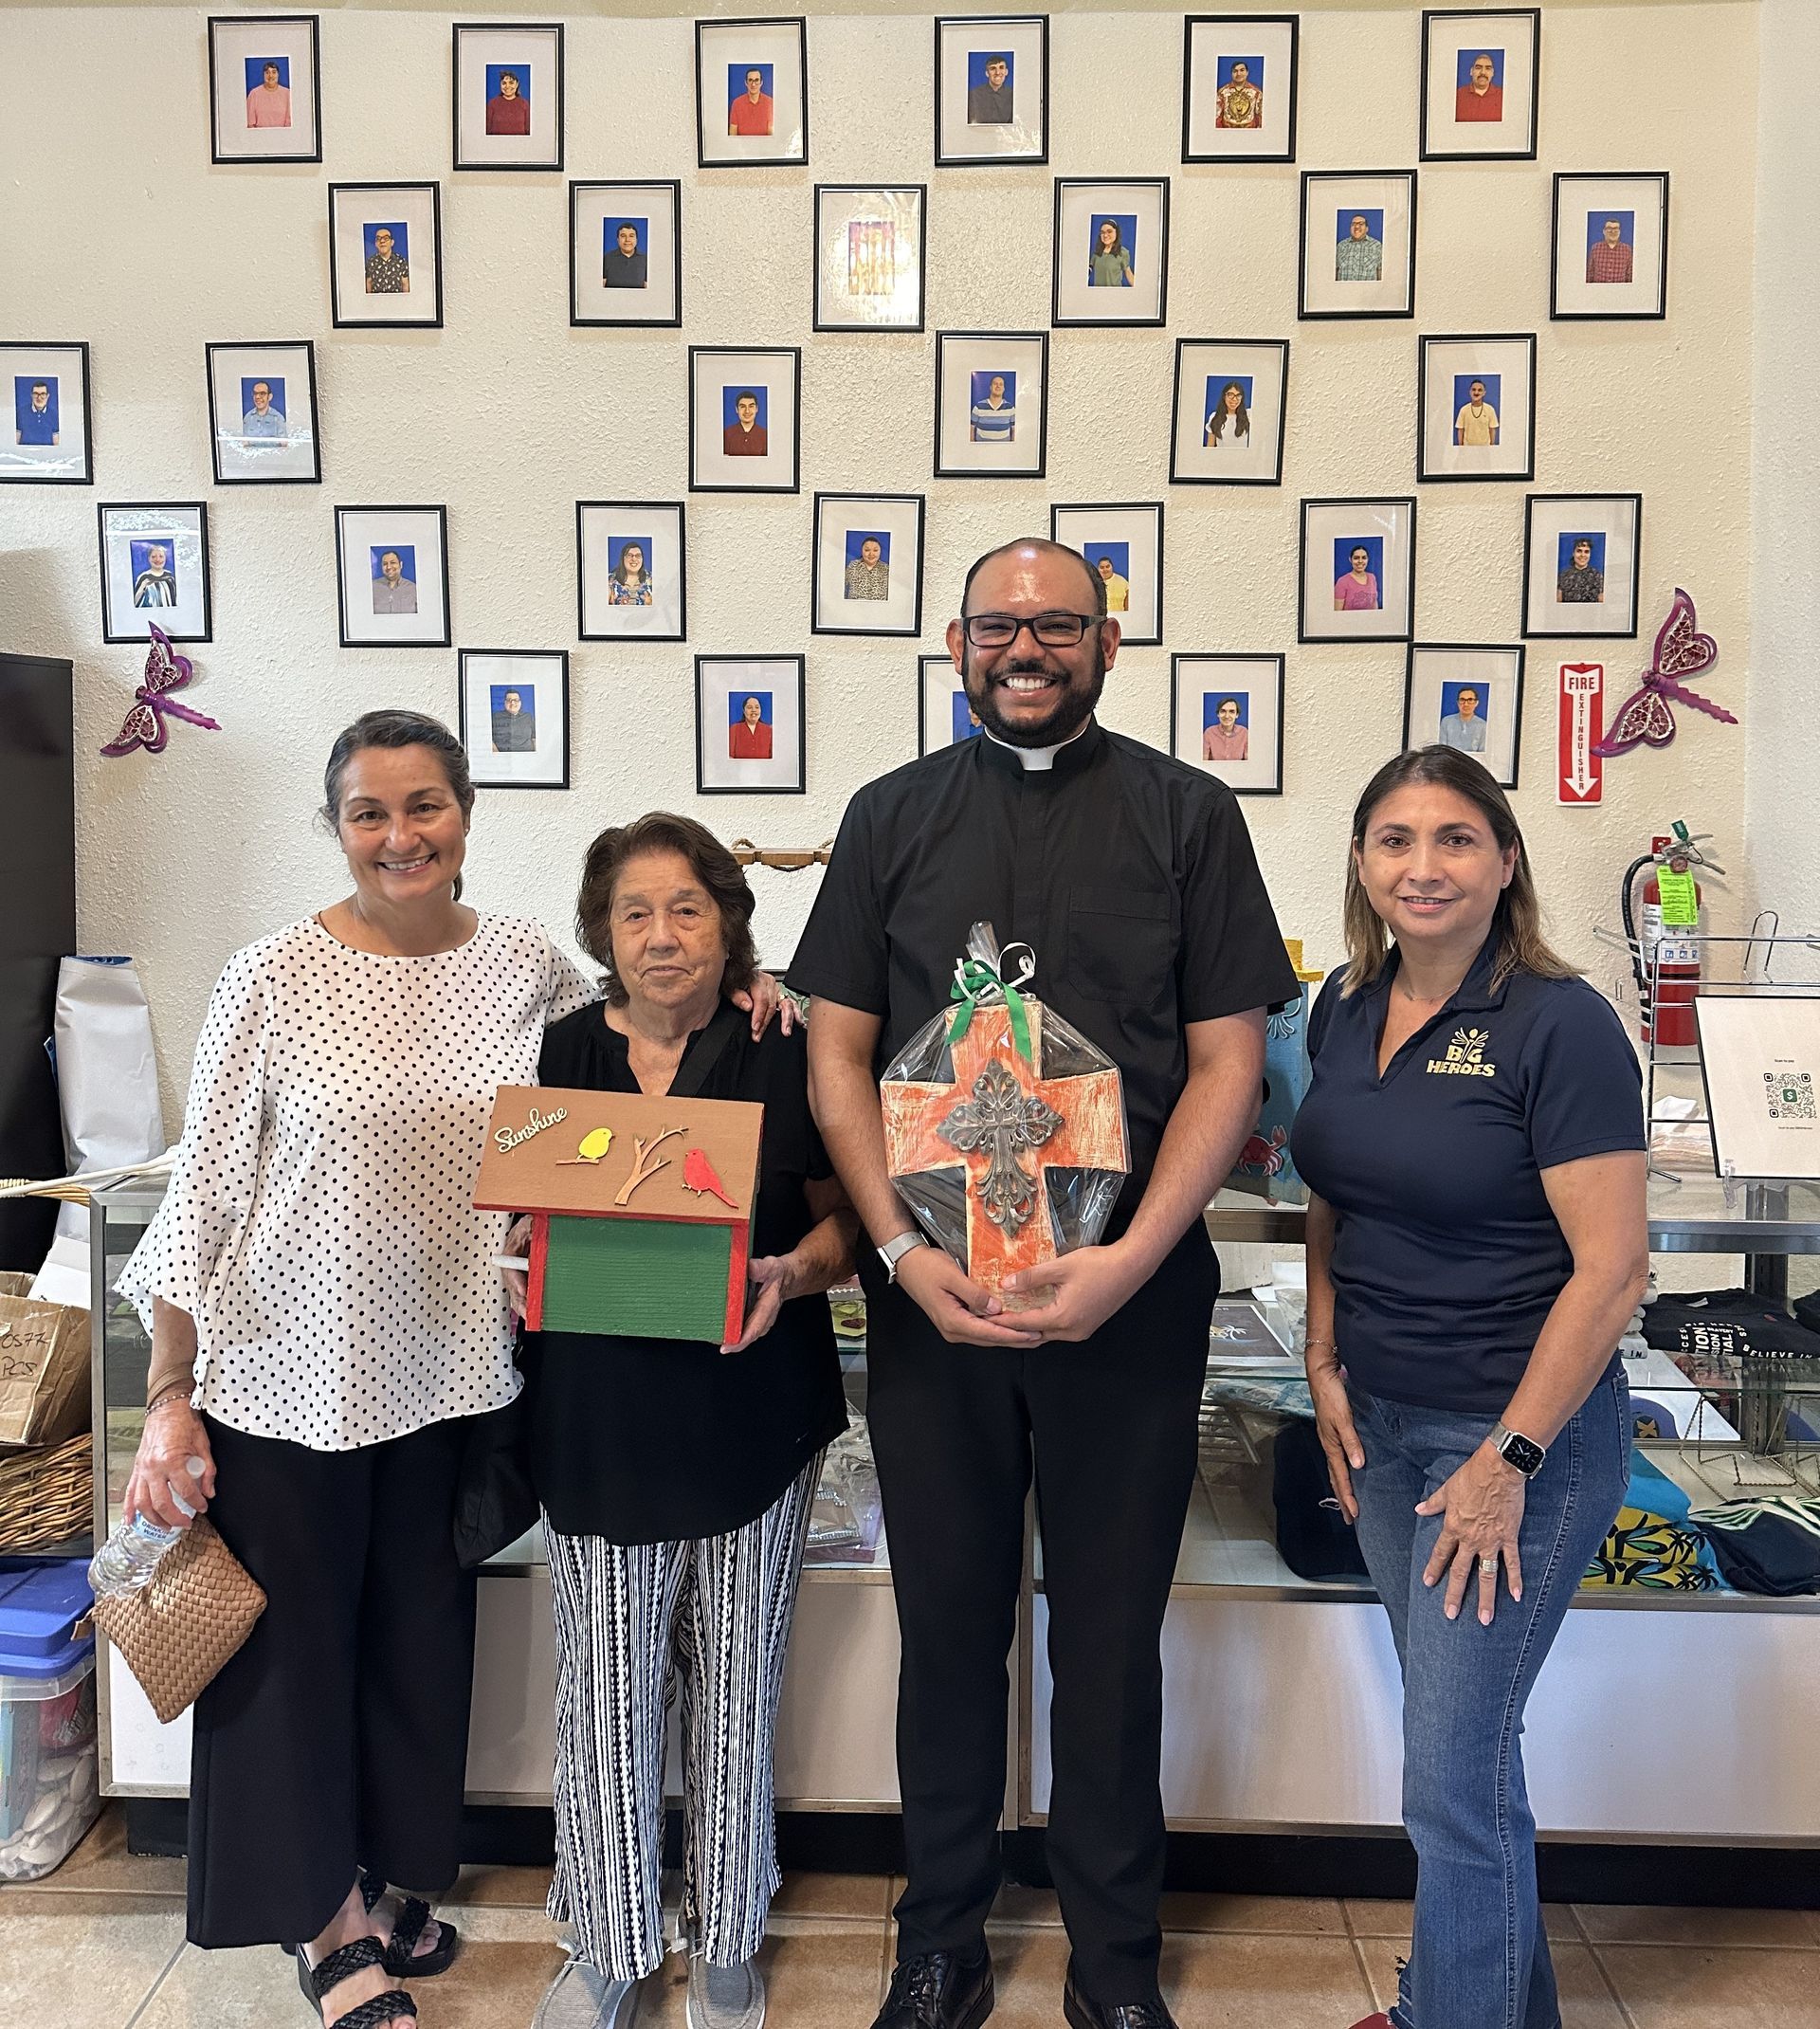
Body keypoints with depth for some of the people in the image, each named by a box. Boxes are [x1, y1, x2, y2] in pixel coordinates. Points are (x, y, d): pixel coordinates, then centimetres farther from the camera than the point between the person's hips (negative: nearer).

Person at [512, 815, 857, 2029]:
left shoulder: (786, 1056, -1)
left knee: (737, 1687, 11)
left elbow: (844, 1222, 1)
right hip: (599, 1423, 1)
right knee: (605, 1689, 8)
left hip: (750, 1418, 0)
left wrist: (793, 1274, -18)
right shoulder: (560, 1057, 3)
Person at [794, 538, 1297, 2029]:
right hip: (930, 1292, 2)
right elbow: (838, 1051, 4)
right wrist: (905, 1249, -9)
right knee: (948, 1623, 14)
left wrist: (1129, 1260, -14)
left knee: (1112, 1633, 12)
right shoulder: (894, 817, 7)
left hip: (1133, 1299, -1)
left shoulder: (1186, 813, 2)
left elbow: (1228, 1059, -2)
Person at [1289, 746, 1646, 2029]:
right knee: (1460, 1736, 20)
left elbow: (1611, 1265, -17)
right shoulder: (1348, 1007, 3)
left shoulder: (1559, 1024, -16)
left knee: (1454, 1771, 1)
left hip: (1521, 1430, -6)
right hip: (1380, 1420, 6)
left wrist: (1510, 1457, -16)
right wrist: (1326, 1365, 6)